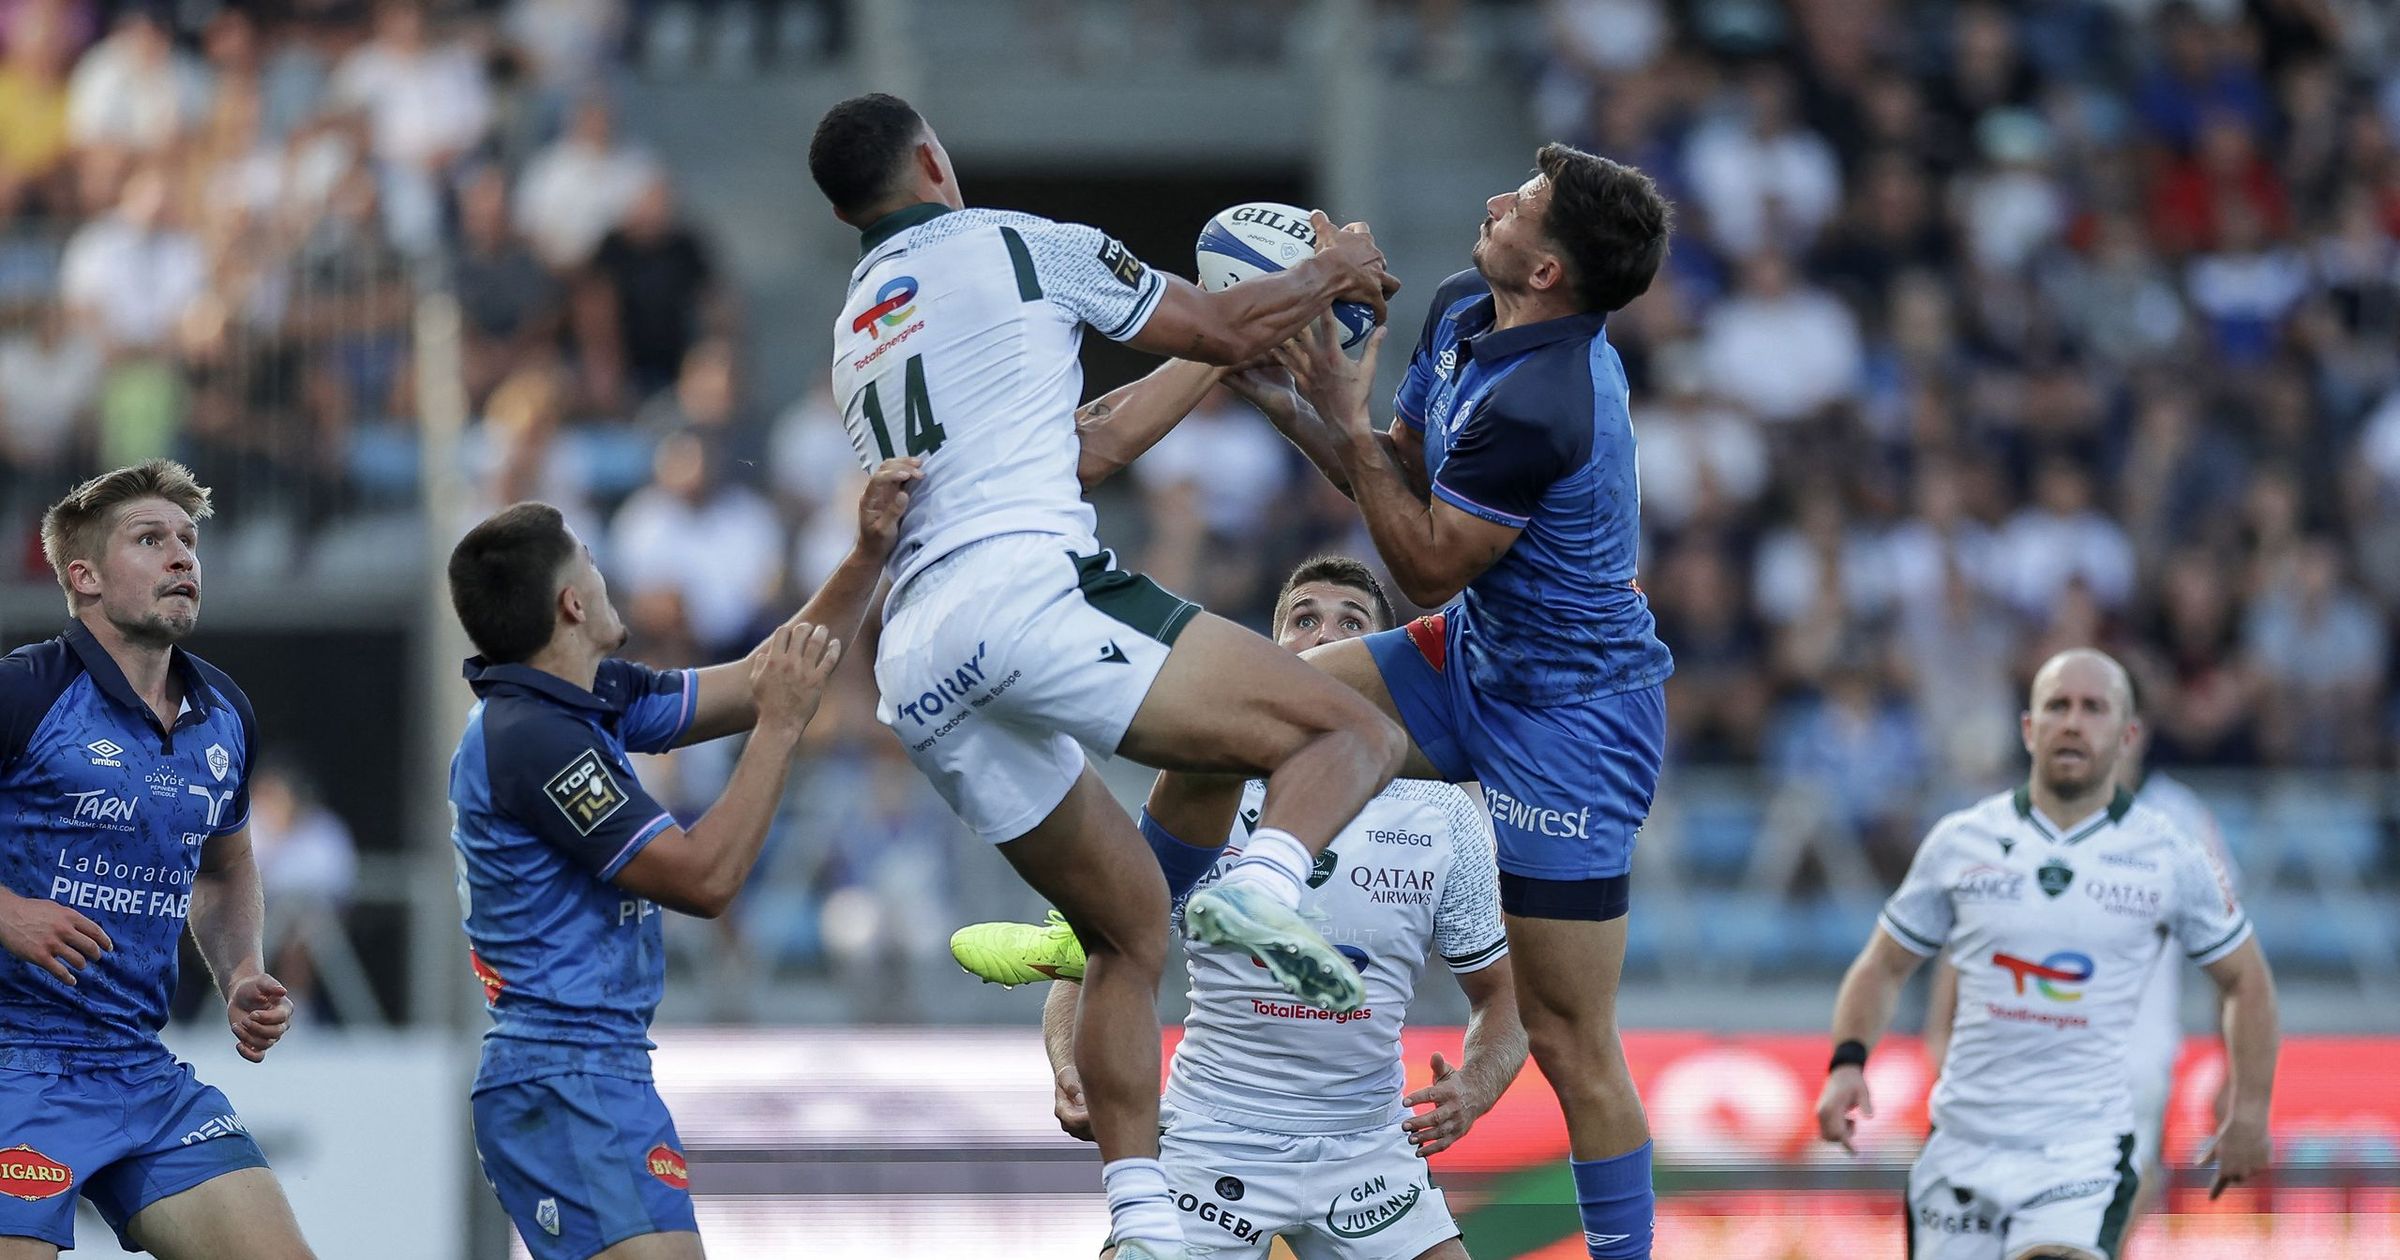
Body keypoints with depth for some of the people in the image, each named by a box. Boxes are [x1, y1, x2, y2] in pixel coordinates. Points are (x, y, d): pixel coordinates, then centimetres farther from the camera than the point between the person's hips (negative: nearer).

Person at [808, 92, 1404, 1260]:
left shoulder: (854, 335, 31)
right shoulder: (1012, 244, 11)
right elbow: (1219, 326, 14)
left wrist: (1210, 371, 48)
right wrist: (1331, 273, 32)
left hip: (918, 676, 7)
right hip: (1031, 588, -7)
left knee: (1130, 931, 18)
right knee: (1356, 735, -6)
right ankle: (1264, 882, -38)